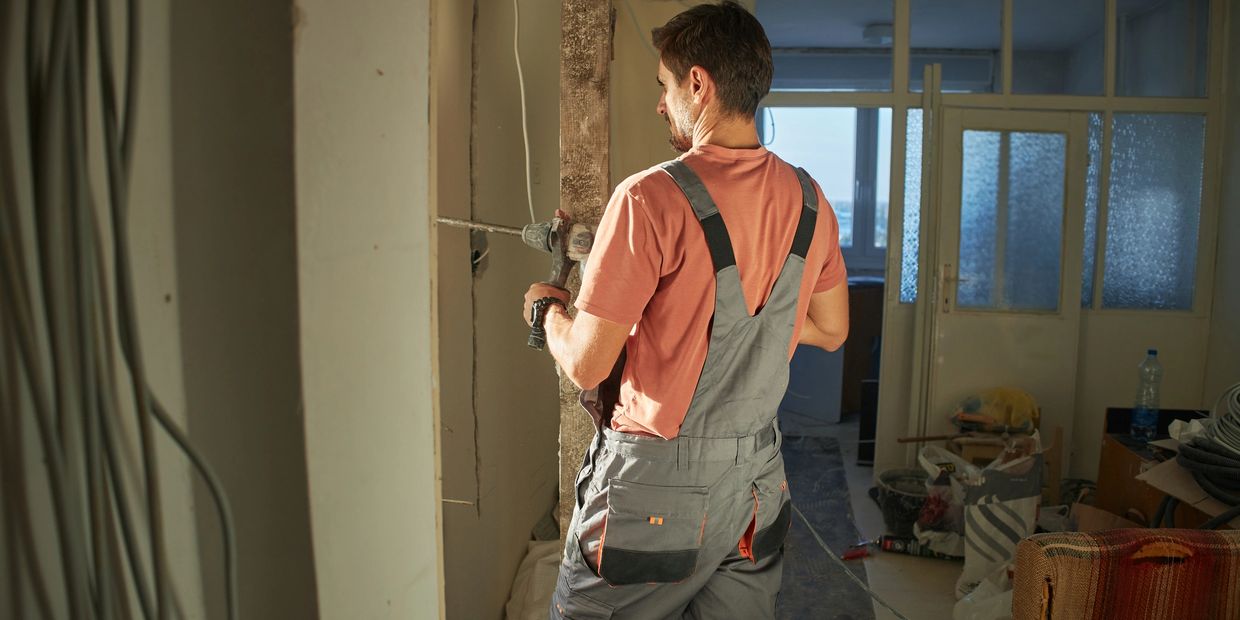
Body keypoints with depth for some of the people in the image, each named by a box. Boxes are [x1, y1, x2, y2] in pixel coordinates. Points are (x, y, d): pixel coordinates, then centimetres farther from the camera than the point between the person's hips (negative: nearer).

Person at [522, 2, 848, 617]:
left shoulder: (651, 197, -20)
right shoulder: (809, 200, 1)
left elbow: (586, 365, -18)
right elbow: (831, 330, 14)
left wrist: (549, 305, 2)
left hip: (654, 481, -6)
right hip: (757, 475, 6)